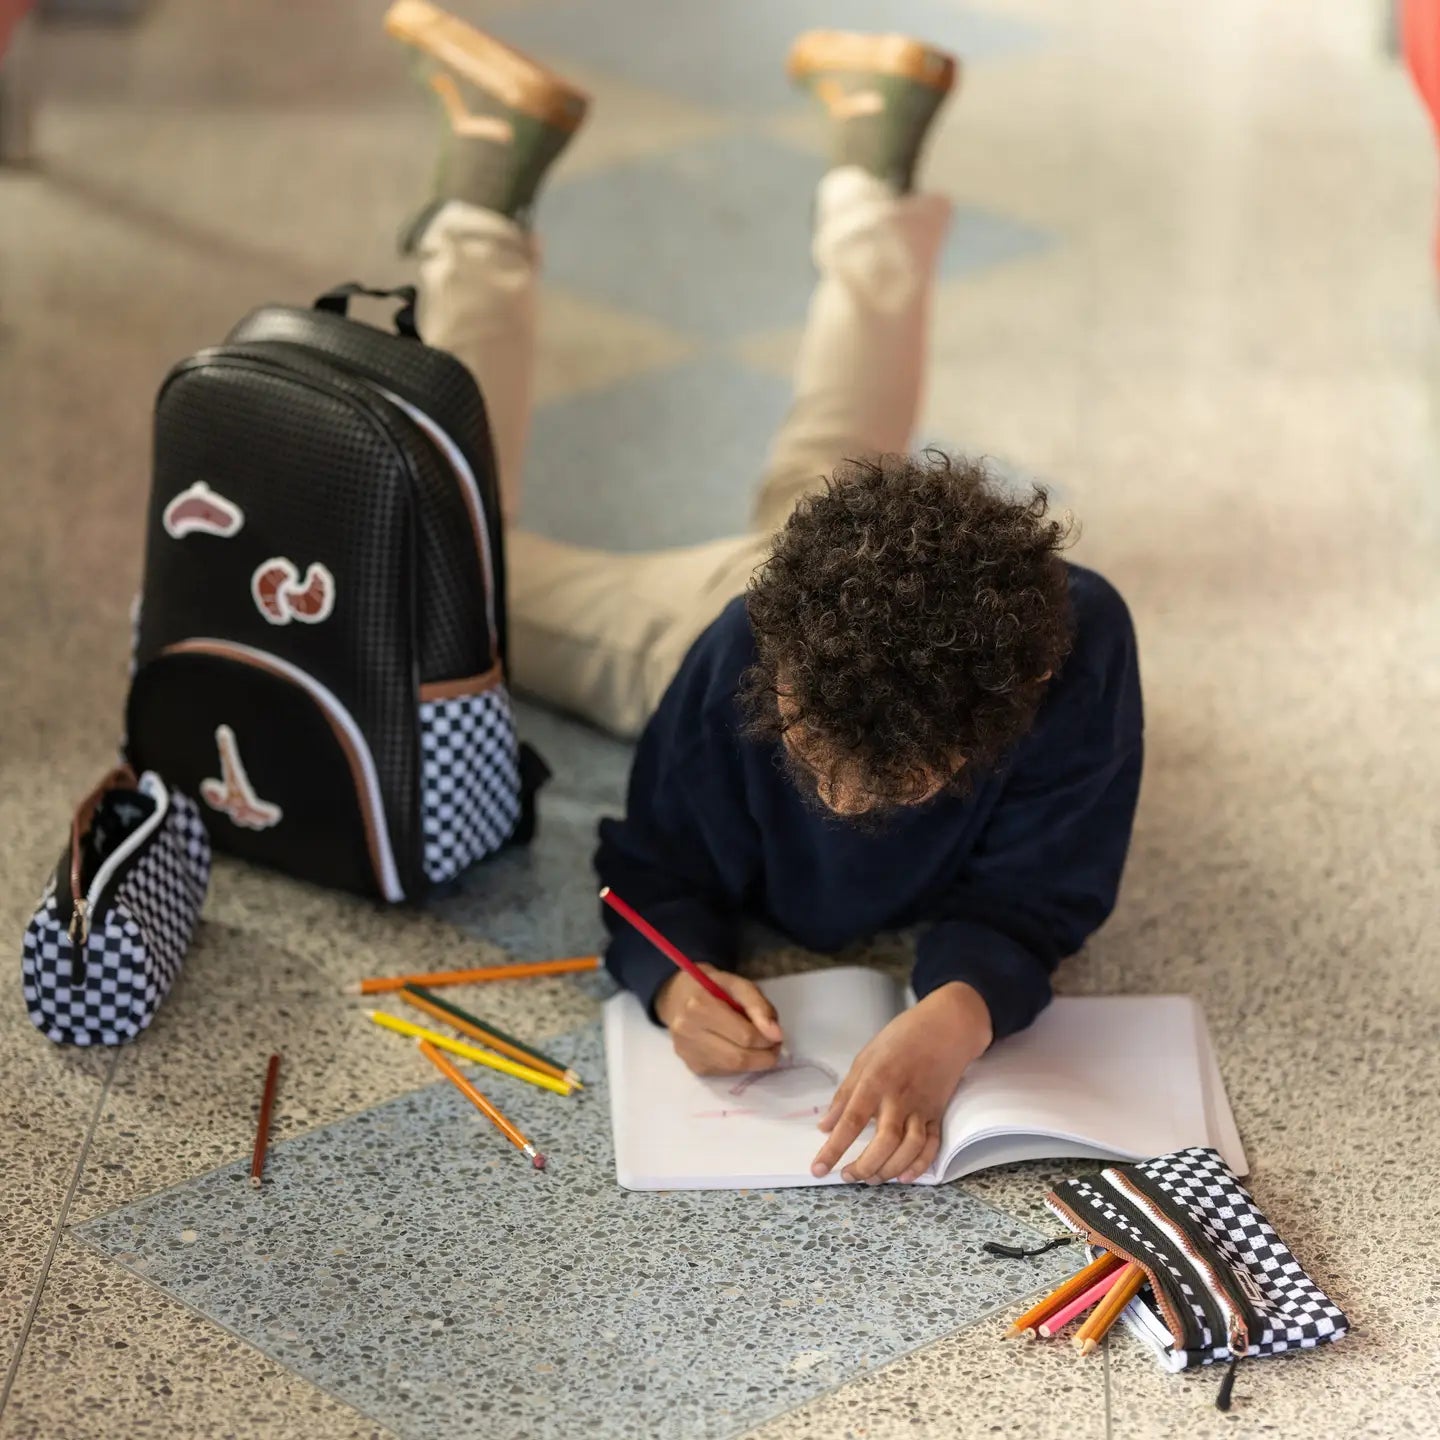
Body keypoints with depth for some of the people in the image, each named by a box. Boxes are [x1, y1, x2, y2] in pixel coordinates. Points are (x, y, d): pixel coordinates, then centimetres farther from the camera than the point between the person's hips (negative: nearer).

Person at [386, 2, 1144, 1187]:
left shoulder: (1073, 653, -49)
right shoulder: (737, 660, -47)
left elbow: (1022, 910, -40)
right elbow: (662, 870, -31)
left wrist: (951, 1026, -64)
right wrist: (676, 984, -56)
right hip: (705, 613, -2)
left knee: (814, 475, 37)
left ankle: (873, 160, 54)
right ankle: (492, 176, 32)